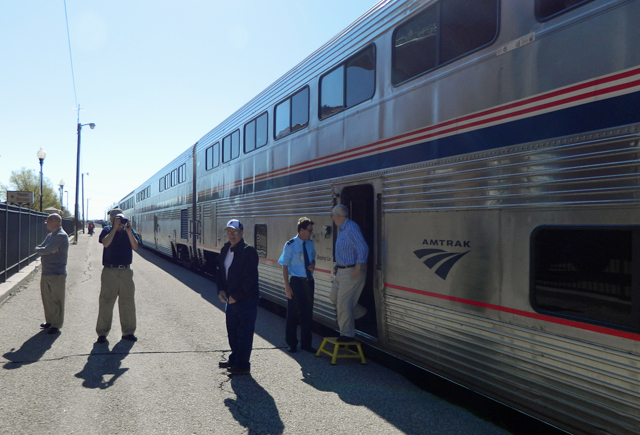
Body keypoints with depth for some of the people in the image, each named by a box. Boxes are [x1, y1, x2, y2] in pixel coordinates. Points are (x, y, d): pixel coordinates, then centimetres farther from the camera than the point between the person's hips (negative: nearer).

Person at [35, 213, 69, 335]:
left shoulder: (61, 236, -15)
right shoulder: (50, 235, 16)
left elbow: (46, 250, -22)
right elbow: (38, 249, 8)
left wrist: (39, 249, -2)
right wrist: (49, 250, -11)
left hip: (57, 274, -9)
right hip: (46, 272, 9)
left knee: (56, 300, -1)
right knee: (47, 298, 16)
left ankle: (56, 325, 7)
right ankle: (49, 321, 29)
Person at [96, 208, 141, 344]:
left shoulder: (130, 231, 7)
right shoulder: (107, 230, 1)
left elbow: (135, 247, -7)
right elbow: (105, 243, -19)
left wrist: (128, 231, -16)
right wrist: (115, 228, -18)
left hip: (126, 271, 3)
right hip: (110, 271, -2)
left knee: (128, 302, 7)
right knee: (106, 302, 1)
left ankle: (128, 331, 18)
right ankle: (102, 332, 12)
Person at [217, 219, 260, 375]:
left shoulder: (249, 251, -17)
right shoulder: (225, 249, 8)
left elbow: (249, 278, -20)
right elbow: (221, 271, 16)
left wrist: (235, 296, -17)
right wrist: (221, 290, 2)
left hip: (246, 300, -8)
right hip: (231, 298, 8)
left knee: (244, 333, 2)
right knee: (232, 331, 20)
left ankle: (242, 365, 12)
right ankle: (234, 359, 37)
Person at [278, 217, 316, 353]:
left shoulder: (310, 244, 4)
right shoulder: (290, 245, -11)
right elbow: (284, 266, -8)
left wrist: (313, 265, -5)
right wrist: (287, 286, -13)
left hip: (308, 281, 5)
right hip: (296, 281, -5)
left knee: (307, 313, 12)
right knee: (293, 313, 5)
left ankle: (306, 343, 26)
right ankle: (292, 343, 23)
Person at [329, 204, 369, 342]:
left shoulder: (351, 229, -22)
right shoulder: (342, 229, 11)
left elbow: (363, 249, -27)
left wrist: (357, 269, -24)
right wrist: (337, 266, 22)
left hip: (351, 272, -10)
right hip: (341, 271, 10)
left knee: (343, 303, -5)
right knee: (334, 297, 18)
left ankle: (347, 334, 8)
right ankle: (360, 312, 33)